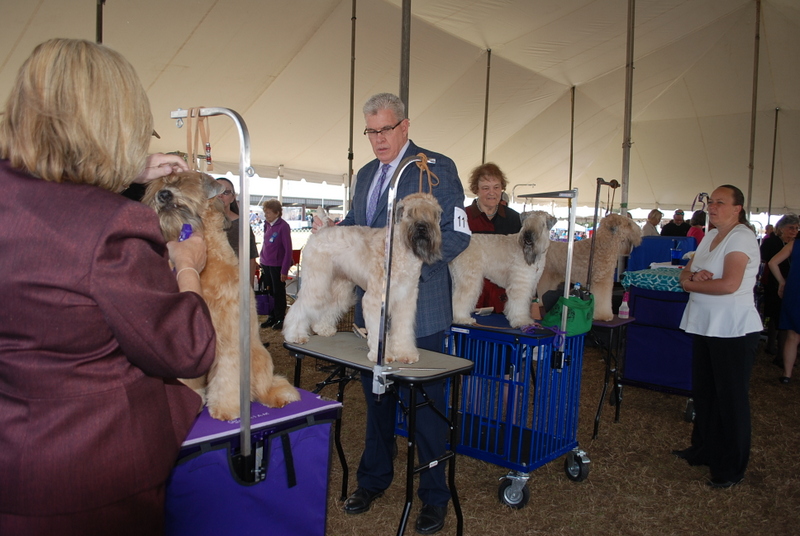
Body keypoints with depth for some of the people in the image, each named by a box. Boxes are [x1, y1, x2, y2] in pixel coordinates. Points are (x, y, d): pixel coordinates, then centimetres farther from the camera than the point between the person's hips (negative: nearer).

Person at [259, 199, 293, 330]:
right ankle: (273, 317, 27)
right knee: (271, 292, 15)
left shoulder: (283, 226, -14)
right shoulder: (267, 224, 5)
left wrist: (285, 270, -15)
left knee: (278, 293, 5)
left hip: (277, 265, -6)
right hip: (266, 264, 6)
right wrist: (261, 260, 11)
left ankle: (280, 319, 17)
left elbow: (288, 249, -14)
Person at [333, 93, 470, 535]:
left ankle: (434, 496, 22)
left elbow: (457, 234, -12)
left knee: (427, 403, 5)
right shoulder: (365, 174, 14)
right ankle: (374, 478, 37)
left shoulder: (438, 168, -6)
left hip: (419, 307, -6)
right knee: (376, 395, 18)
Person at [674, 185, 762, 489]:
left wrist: (690, 284, -11)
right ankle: (703, 450, 32)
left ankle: (731, 469, 15)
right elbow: (686, 273, 12)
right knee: (703, 392, 16)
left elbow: (729, 284, -25)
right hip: (705, 326, 8)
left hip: (734, 330, -8)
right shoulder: (710, 236, 13)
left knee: (731, 398, 2)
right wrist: (694, 275, -11)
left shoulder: (742, 237, -13)